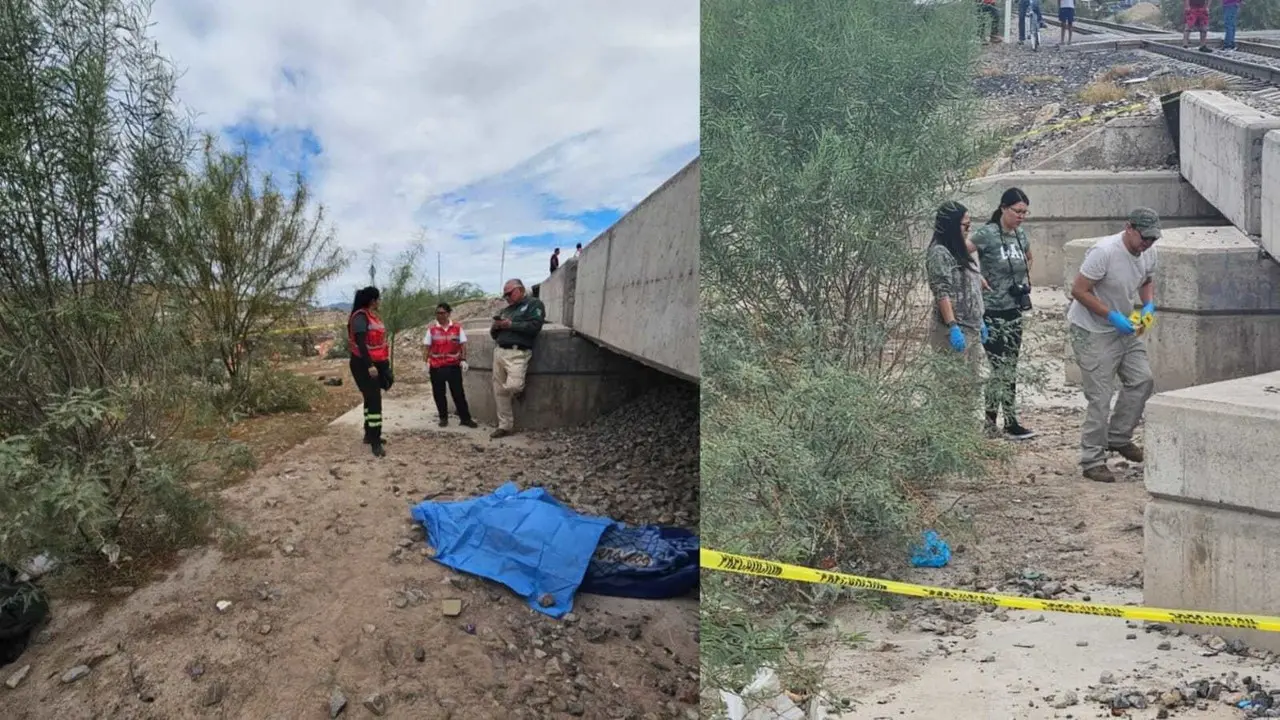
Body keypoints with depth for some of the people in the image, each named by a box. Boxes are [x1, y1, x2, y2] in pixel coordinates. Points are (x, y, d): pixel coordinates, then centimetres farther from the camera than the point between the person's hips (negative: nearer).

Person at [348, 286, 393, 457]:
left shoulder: (372, 315, 11)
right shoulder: (360, 317, -18)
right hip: (364, 365, -10)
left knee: (371, 398, 17)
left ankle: (370, 434, 28)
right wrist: (370, 365, -28)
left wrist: (383, 362, 20)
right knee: (374, 400, -11)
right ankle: (375, 442, -9)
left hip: (376, 363, 10)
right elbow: (360, 343, -24)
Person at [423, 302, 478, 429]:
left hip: (453, 366, -1)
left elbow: (463, 345, 3)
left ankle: (465, 418, 7)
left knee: (458, 392, 2)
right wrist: (425, 363, -4)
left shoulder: (457, 328, 2)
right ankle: (443, 418, 18)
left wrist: (463, 360, -7)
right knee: (439, 394, 6)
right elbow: (426, 347, 3)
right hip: (436, 367, 1)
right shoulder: (431, 329, 3)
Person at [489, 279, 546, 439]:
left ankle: (519, 389, 12)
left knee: (512, 386, -25)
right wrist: (495, 327, 2)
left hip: (517, 353, -7)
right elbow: (494, 334, 26)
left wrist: (511, 325, -10)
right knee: (499, 392, 4)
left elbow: (534, 326, -13)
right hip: (499, 352, 7)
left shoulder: (534, 304, 3)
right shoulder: (506, 310, 24)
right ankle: (505, 426, 13)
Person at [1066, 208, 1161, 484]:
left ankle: (1118, 438, 21)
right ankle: (1093, 460, 2)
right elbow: (1078, 290, -23)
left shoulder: (1148, 252, 0)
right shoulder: (1104, 251, -24)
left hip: (1124, 327, 8)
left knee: (1142, 379, 3)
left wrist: (1149, 304, -3)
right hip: (1092, 331, -8)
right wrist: (1112, 316, -26)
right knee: (1100, 397, -7)